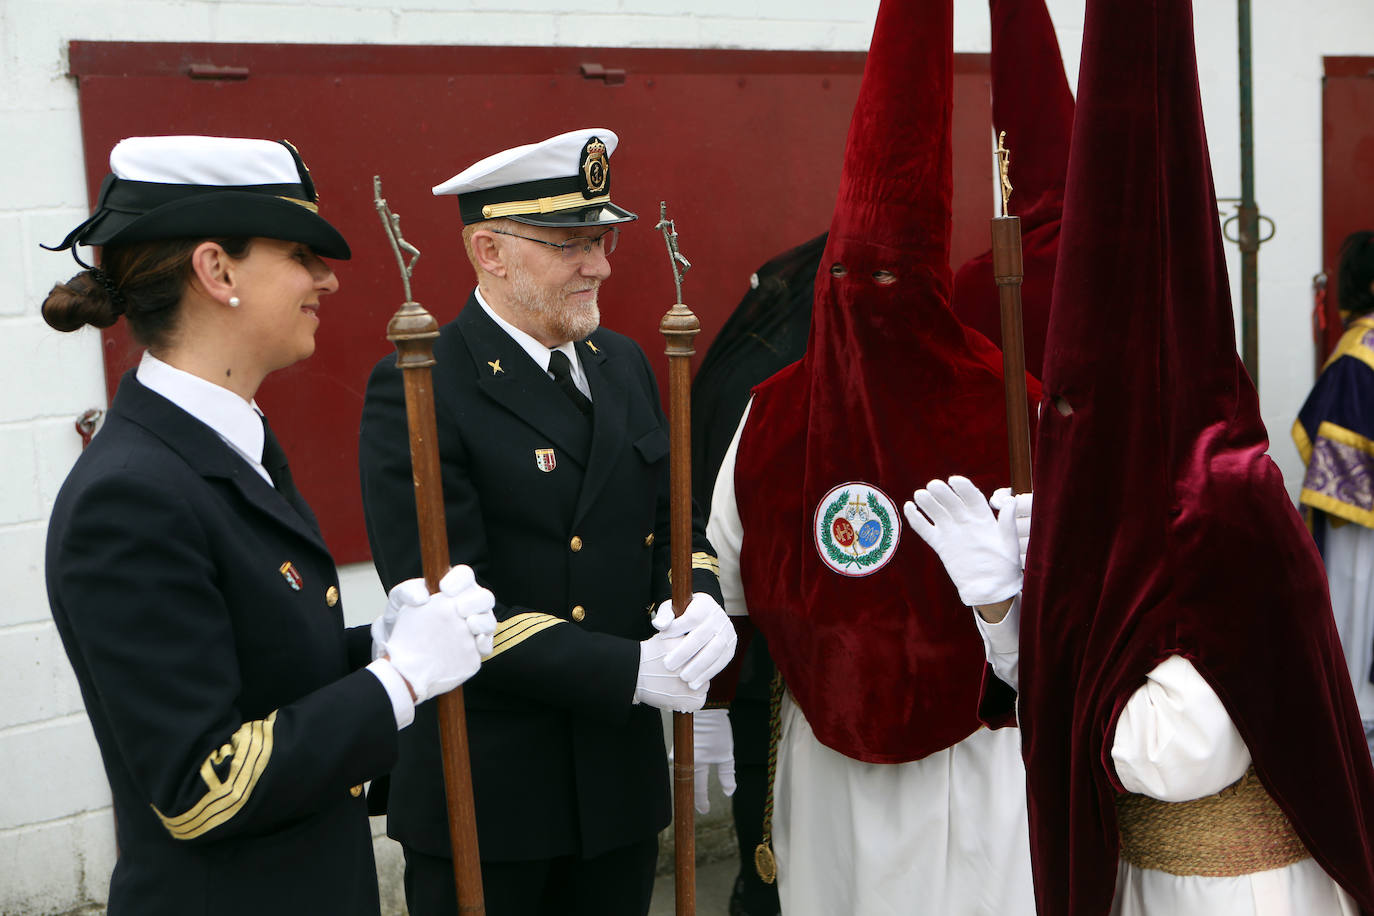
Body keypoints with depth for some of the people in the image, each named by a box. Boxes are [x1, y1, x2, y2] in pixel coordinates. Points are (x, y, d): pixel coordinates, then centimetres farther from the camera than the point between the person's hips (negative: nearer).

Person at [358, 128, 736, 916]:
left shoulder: (624, 364, 8)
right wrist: (631, 670, -23)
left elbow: (673, 520, 12)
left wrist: (700, 603, -11)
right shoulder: (419, 391, -15)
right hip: (488, 791, -6)